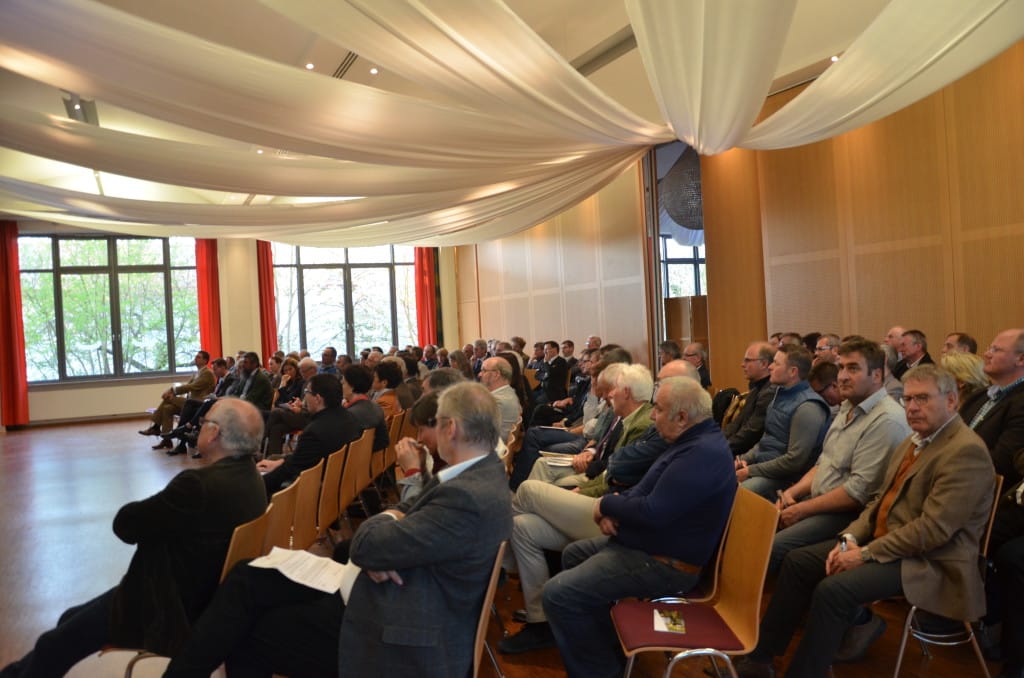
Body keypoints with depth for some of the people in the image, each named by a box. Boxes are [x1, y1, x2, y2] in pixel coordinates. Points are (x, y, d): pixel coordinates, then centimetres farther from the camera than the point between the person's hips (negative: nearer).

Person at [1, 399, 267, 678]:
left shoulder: (201, 484, -32)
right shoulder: (248, 475, -2)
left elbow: (125, 524, -19)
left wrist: (147, 508, -1)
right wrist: (155, 510, -7)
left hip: (173, 610, -9)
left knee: (53, 646, 7)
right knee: (71, 618, 23)